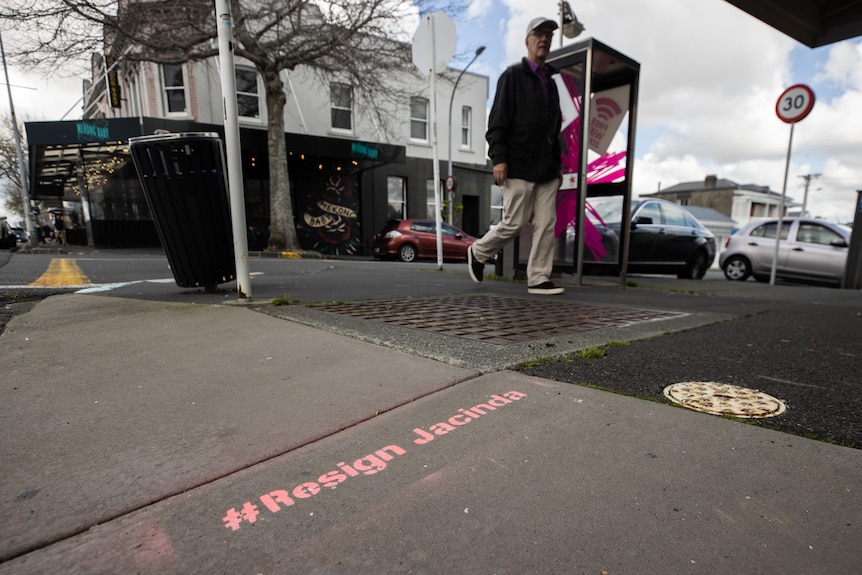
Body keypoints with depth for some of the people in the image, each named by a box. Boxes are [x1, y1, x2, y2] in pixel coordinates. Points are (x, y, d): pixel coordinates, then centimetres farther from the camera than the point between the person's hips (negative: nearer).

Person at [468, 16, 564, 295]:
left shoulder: (551, 83, 22)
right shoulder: (512, 76, 2)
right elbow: (497, 121, -7)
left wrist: (558, 165, 18)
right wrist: (499, 158, -18)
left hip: (547, 169, 7)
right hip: (519, 167, -6)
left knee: (546, 225, 0)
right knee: (514, 223, -5)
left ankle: (538, 279, 6)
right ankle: (478, 252, 19)